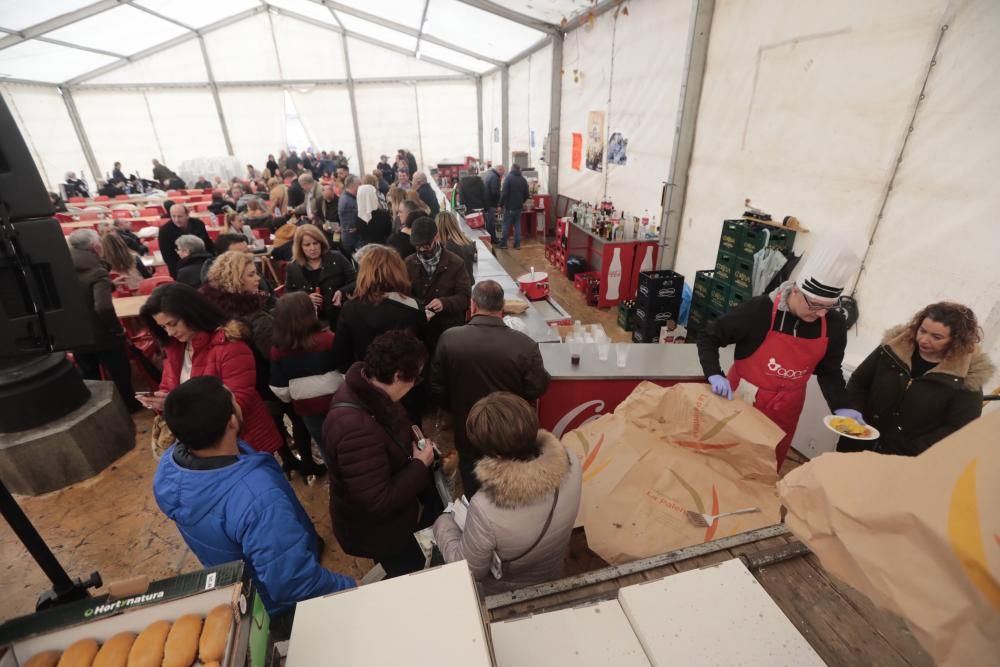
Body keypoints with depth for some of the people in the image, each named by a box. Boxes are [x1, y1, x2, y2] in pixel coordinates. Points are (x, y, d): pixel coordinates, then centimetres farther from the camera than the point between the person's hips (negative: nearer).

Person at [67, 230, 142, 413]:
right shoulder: (97, 273, -21)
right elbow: (103, 307, -33)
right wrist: (116, 328, -18)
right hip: (104, 337, -6)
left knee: (89, 381, 20)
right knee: (121, 377, 14)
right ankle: (130, 409, 29)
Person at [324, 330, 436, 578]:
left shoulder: (365, 388, -13)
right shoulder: (356, 428, -42)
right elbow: (377, 503, -35)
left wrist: (414, 444, -6)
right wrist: (420, 466, -25)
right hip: (374, 529, -8)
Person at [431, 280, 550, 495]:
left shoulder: (449, 338, -19)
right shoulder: (524, 344, -25)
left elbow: (437, 389, -8)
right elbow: (537, 389, -14)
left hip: (468, 435, 1)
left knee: (474, 499, 27)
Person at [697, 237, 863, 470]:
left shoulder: (834, 325, -9)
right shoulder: (759, 310, -23)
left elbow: (829, 371, 6)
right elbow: (708, 338, -13)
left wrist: (841, 407, -9)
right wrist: (714, 375, -27)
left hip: (784, 414, 4)